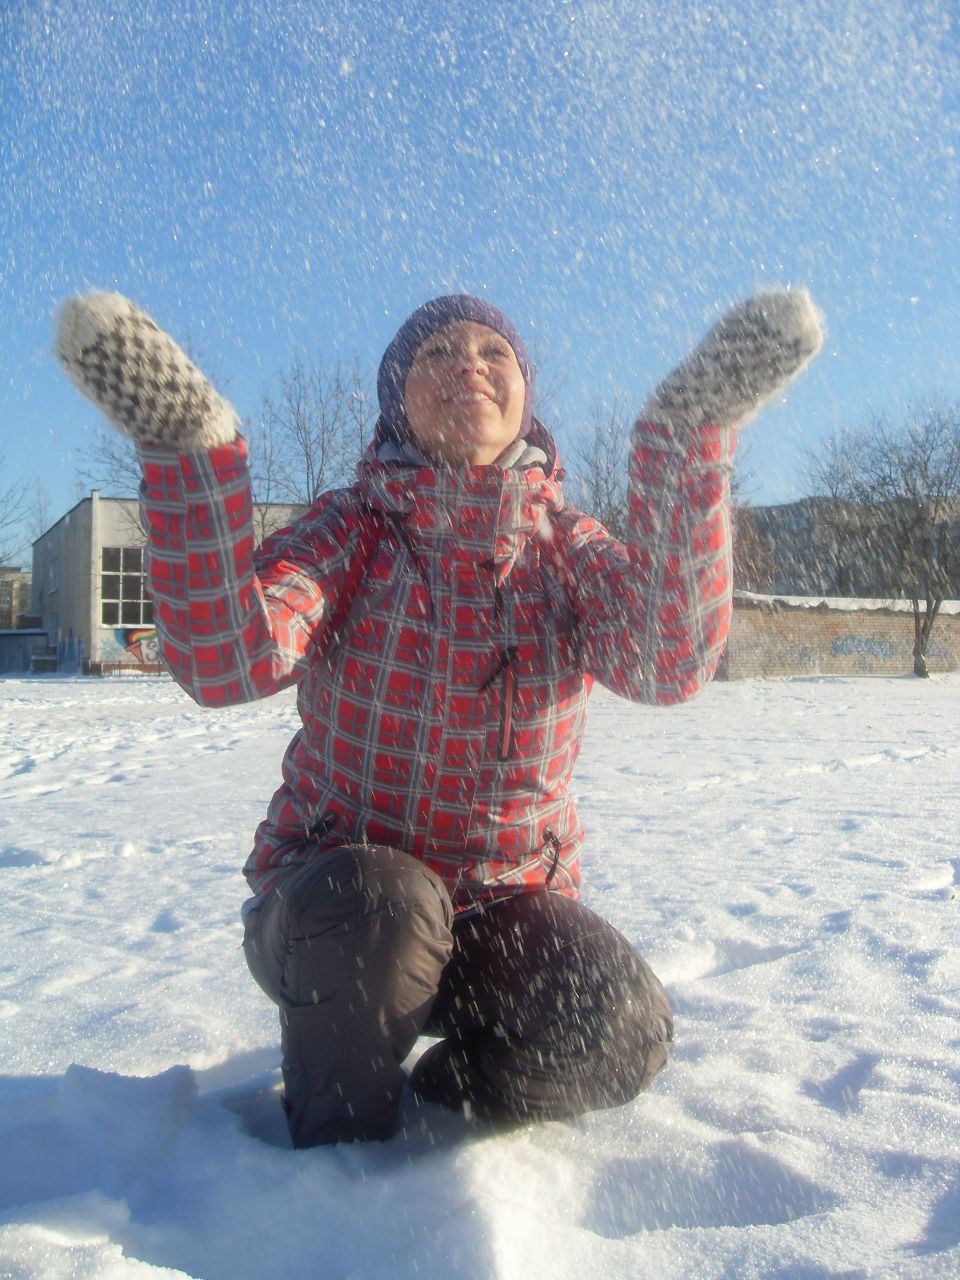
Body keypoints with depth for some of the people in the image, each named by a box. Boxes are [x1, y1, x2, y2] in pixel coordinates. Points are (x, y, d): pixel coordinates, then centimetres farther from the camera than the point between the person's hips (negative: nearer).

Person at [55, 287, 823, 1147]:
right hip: (331, 901, -1)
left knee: (622, 1034, -24)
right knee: (378, 910, -35)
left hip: (508, 903, 2)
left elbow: (668, 663, -25)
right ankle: (338, 1145, -3)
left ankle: (442, 1088, 10)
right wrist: (188, 442, -38)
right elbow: (228, 659, -28)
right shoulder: (353, 527, -8)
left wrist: (688, 436, -33)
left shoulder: (564, 544, -3)